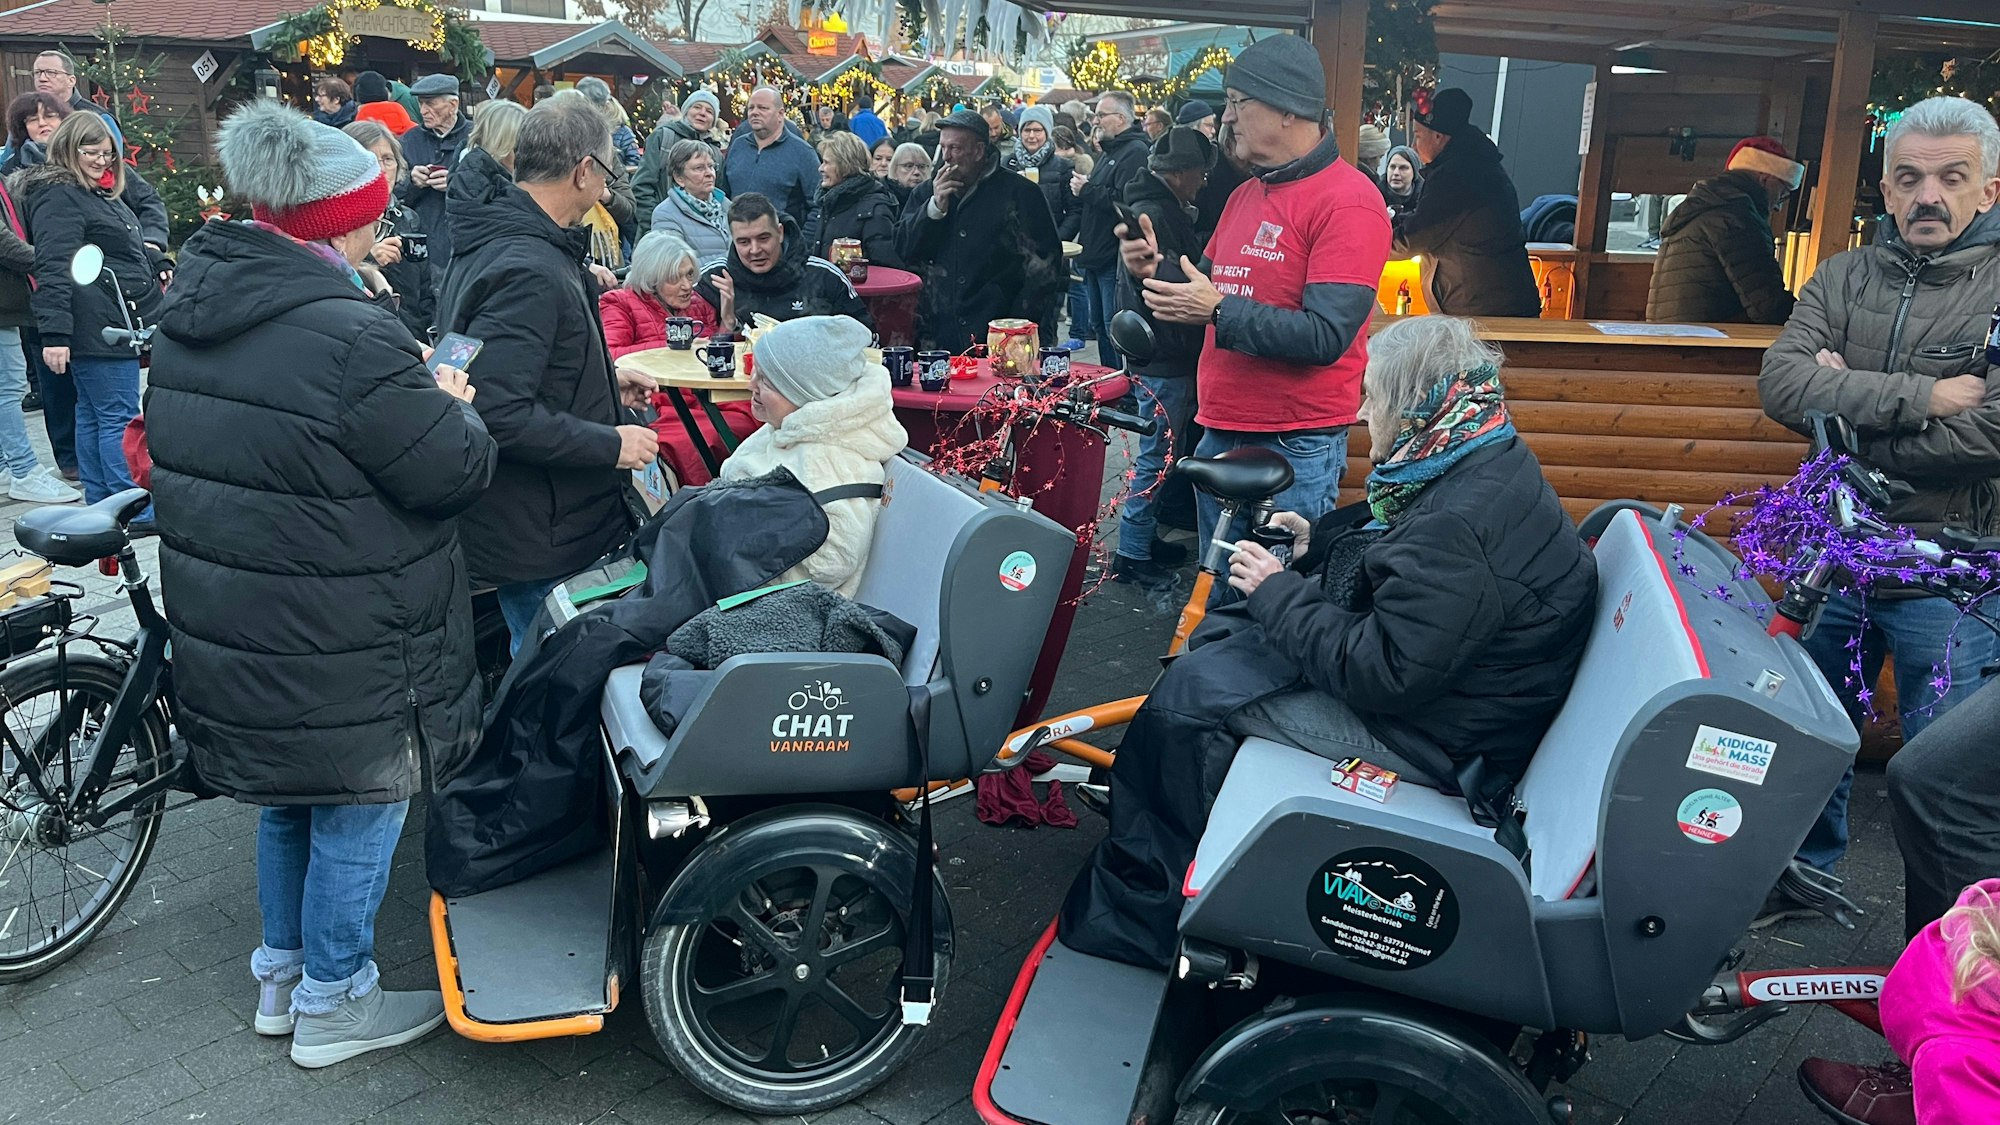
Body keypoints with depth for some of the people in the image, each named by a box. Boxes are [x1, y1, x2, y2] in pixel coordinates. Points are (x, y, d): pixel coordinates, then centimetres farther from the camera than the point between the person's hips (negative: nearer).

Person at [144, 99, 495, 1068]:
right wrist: (452, 405, 0)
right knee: (357, 812, 10)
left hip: (232, 626, 9)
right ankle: (334, 1003, 25)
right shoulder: (351, 338, -26)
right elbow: (453, 472, -22)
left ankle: (280, 975, 40)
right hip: (342, 652, -9)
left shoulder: (190, 312, 3)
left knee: (289, 799, 25)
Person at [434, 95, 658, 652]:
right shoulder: (528, 271, -25)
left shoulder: (491, 239, 10)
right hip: (541, 545, -10)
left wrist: (605, 381, 21)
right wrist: (611, 444, -22)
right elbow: (500, 413, -31)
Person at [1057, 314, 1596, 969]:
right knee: (1215, 640, 14)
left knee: (1191, 691, -8)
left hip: (1429, 731, -11)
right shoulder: (1488, 465, 2)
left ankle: (1138, 906, 9)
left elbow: (1383, 672, -31)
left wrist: (1277, 592, -19)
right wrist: (1316, 541, 6)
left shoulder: (1460, 527, -32)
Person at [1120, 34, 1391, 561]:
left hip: (1294, 447, -8)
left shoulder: (1347, 201, -13)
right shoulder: (1245, 195, 15)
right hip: (1218, 434, 8)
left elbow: (1327, 336, -21)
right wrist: (1157, 270, 3)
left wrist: (1219, 310, -23)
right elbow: (1208, 289, 23)